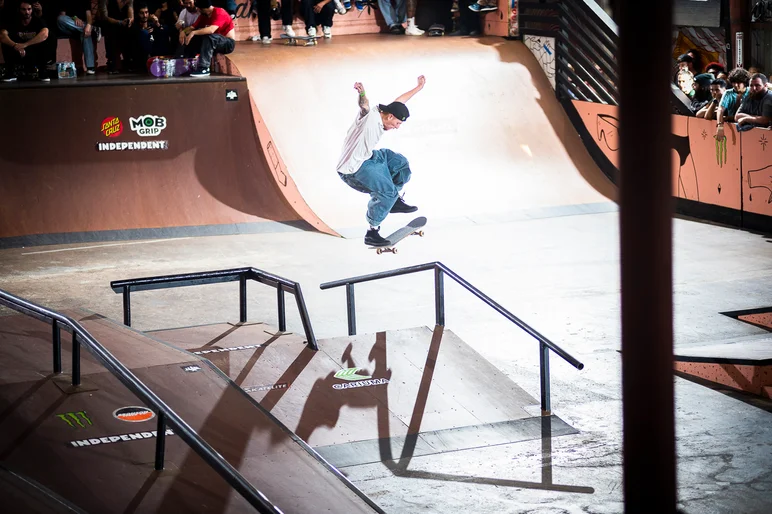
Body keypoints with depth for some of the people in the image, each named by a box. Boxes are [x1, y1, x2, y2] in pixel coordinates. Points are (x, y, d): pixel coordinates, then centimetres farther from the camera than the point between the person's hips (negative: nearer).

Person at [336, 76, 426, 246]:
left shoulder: (381, 117, 6)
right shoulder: (369, 116, -21)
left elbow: (399, 101, 22)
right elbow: (364, 105, -45)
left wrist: (418, 87, 32)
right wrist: (362, 94, -67)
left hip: (367, 158, 11)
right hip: (353, 169, -11)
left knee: (400, 162, 19)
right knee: (387, 191, -23)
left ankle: (394, 201, 31)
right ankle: (372, 232, -15)